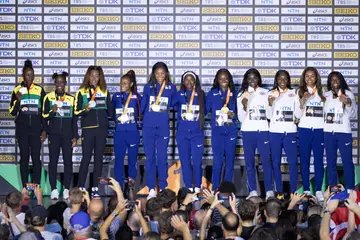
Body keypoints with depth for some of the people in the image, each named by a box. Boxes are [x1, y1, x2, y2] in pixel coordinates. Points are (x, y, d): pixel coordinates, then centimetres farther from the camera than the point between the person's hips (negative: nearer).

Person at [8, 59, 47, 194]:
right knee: (24, 157, 2)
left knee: (36, 157, -3)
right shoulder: (17, 90, 3)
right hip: (22, 129, 0)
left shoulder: (40, 90, 4)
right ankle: (25, 188, 4)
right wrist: (18, 100, -15)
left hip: (36, 129, 0)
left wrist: (44, 130, 2)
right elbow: (12, 112, 3)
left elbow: (44, 112, 7)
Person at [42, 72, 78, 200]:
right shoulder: (49, 97, 3)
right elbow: (44, 116, 2)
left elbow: (75, 119, 8)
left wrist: (75, 136, 3)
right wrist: (52, 112, -19)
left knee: (68, 161, -1)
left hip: (68, 134, 1)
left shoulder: (71, 98, 6)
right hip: (54, 134, -1)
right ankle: (53, 189, 2)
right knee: (53, 160, -1)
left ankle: (67, 189, 4)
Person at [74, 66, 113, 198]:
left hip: (102, 128, 3)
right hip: (88, 129, -3)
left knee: (98, 158, 4)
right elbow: (77, 111, -1)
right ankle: (80, 188, 1)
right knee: (86, 158, -4)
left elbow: (110, 109, 16)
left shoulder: (104, 91, 11)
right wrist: (85, 110, -19)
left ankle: (95, 189, 9)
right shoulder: (82, 91, 3)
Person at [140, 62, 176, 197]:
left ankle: (163, 188, 7)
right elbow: (143, 104, 12)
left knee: (162, 158, 1)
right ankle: (151, 188, 6)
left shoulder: (171, 88, 5)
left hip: (163, 127, -1)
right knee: (150, 158, 2)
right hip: (148, 126, 1)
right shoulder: (148, 87, 7)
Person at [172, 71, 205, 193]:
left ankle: (197, 187, 4)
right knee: (185, 161, 3)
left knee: (197, 161, -4)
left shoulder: (201, 95, 5)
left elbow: (205, 110, 10)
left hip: (197, 132, -1)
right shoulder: (179, 94, 5)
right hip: (182, 132, 1)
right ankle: (188, 187, 11)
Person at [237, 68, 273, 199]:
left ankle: (269, 190, -1)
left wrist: (271, 104, -10)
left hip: (263, 131, -1)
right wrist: (244, 105, -14)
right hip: (247, 131, 1)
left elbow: (270, 115, 7)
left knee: (266, 161, -5)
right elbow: (241, 118, 1)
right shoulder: (242, 95, 6)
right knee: (249, 162, 1)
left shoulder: (265, 93, 7)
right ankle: (252, 191, 5)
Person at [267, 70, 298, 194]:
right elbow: (269, 116, 1)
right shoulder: (271, 94, 5)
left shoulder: (293, 93, 8)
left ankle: (293, 191, 1)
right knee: (276, 162, 2)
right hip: (275, 131, 0)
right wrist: (270, 103, -14)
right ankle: (279, 191, 9)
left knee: (293, 162, -5)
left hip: (290, 131, 0)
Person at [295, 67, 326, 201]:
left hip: (319, 130, 1)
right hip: (304, 129, 0)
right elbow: (298, 115, 1)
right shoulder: (300, 92, 5)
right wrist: (302, 102, -13)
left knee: (319, 160, -2)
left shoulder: (322, 92, 9)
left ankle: (318, 190, 3)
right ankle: (306, 190, 7)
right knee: (304, 160, 1)